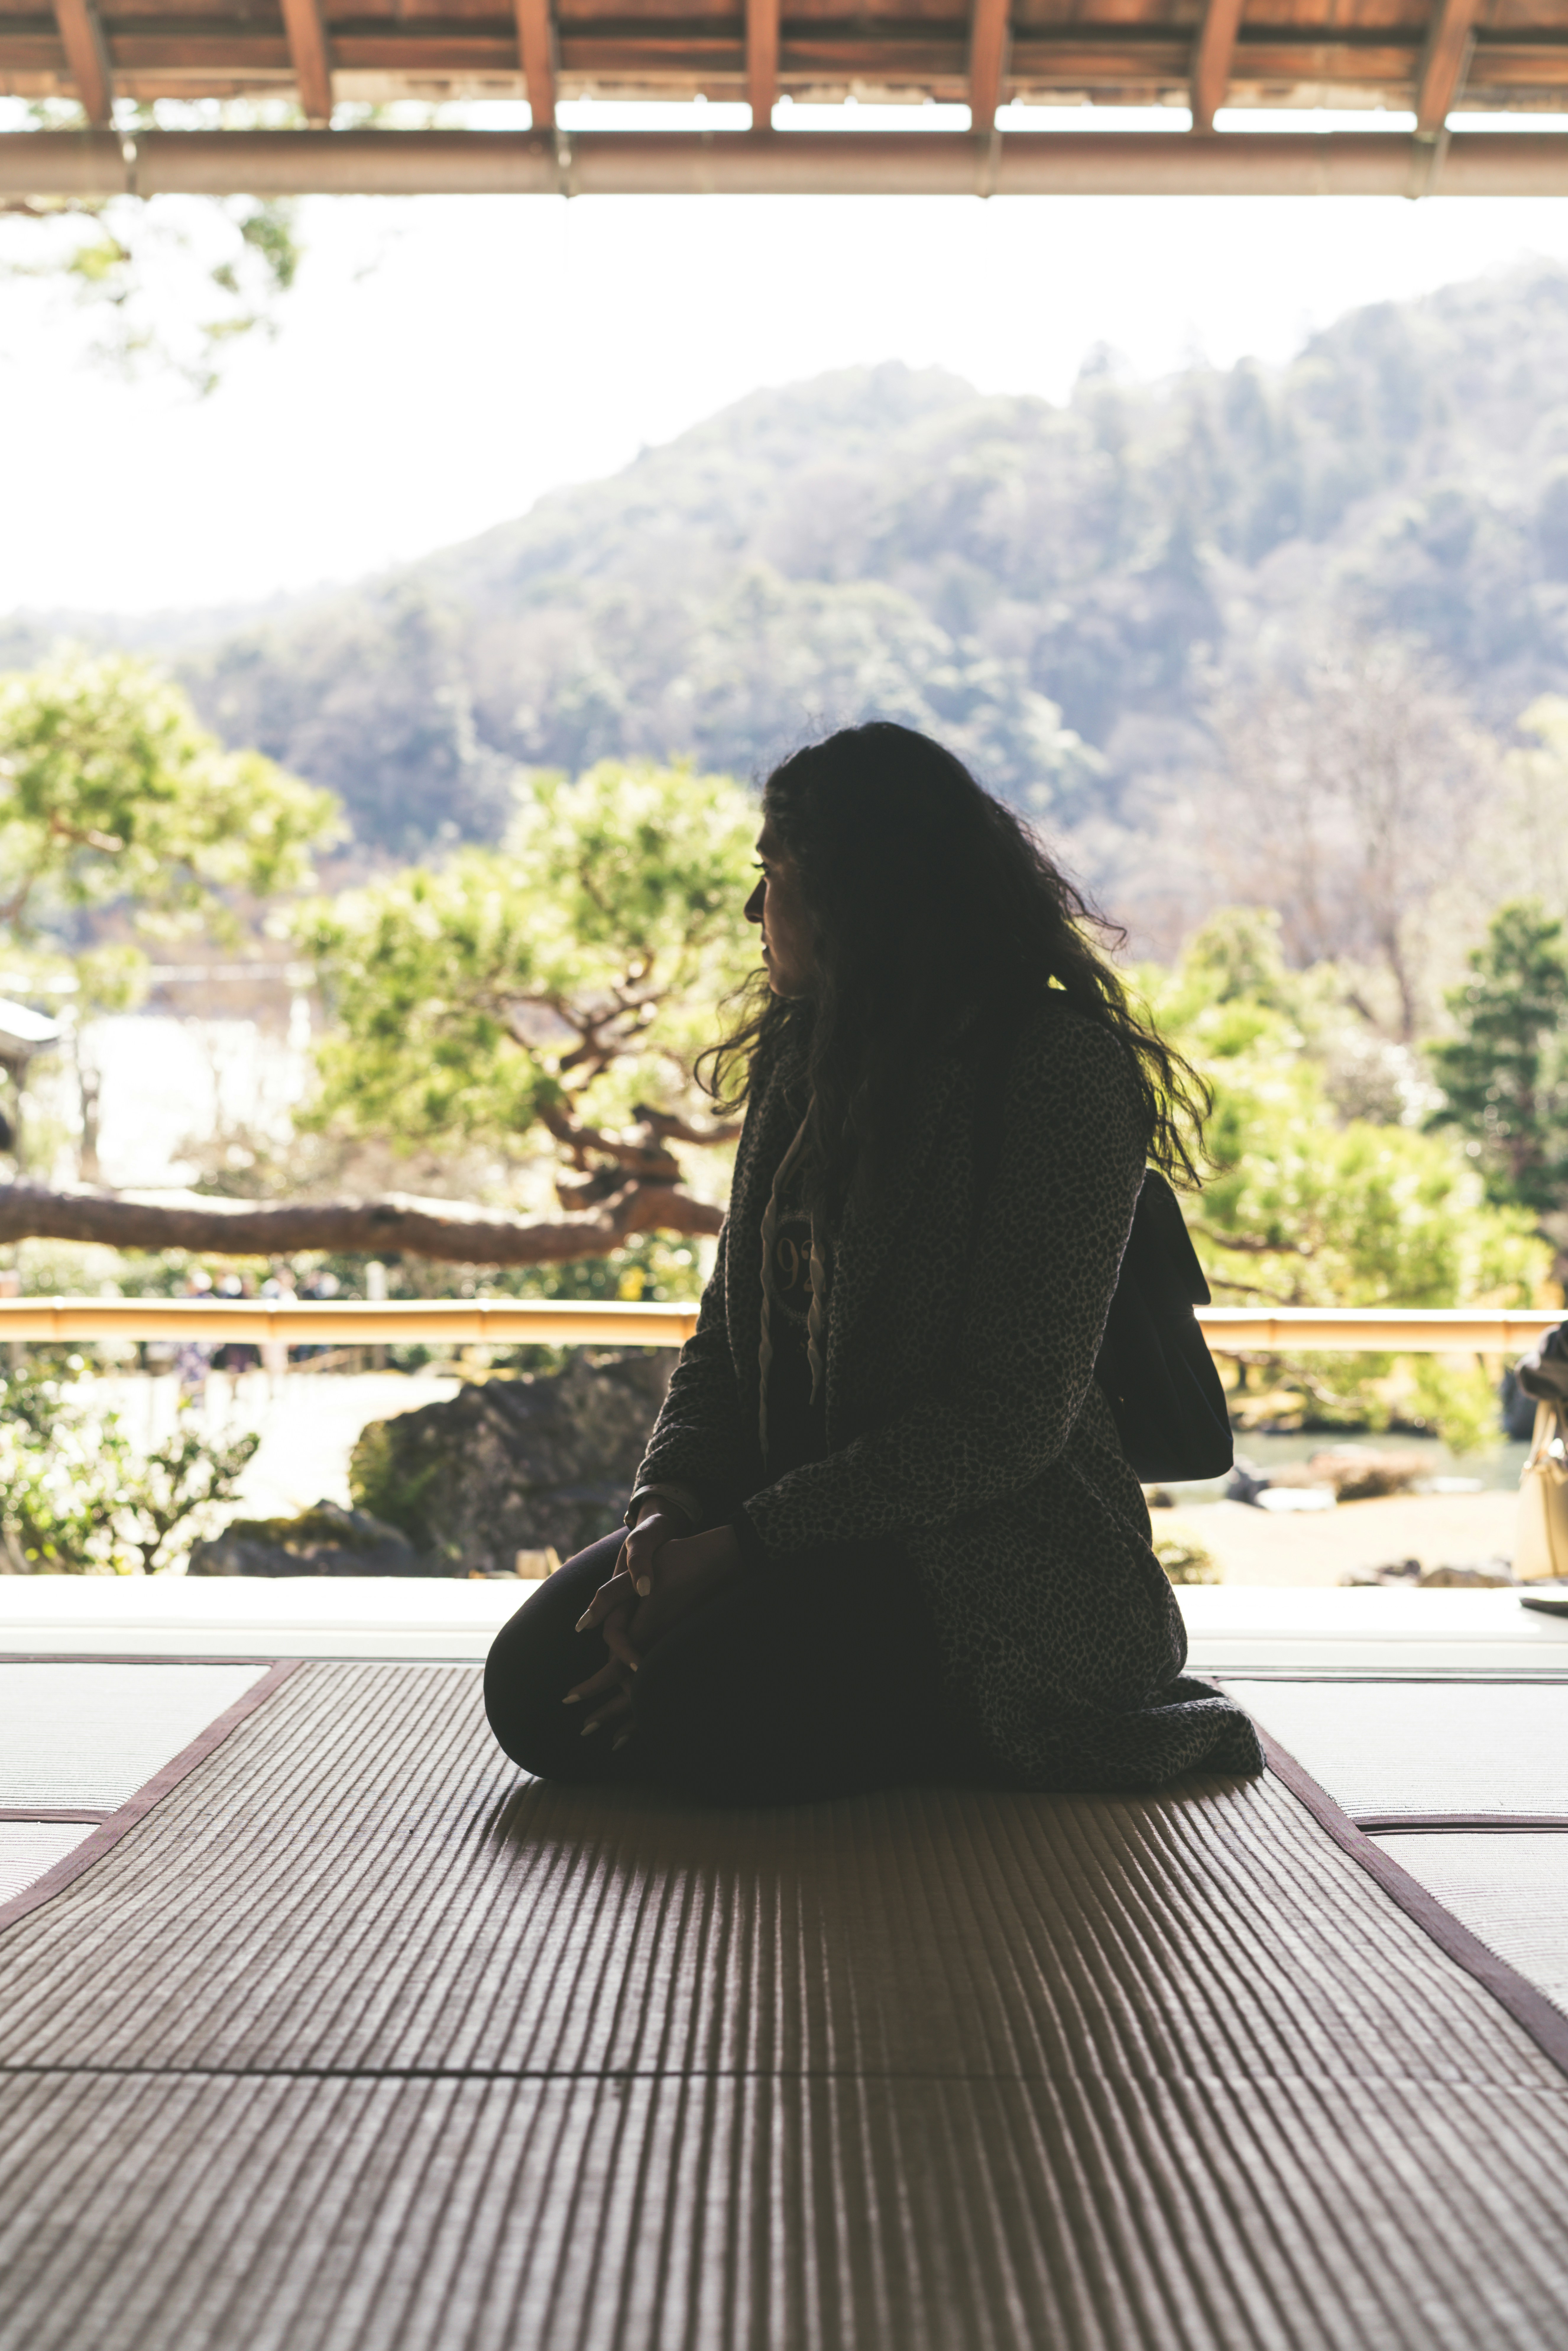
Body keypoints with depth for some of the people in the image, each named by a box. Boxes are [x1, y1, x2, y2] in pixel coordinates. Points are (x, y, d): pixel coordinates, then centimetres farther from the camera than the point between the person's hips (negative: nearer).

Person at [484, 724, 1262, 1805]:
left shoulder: (1061, 1067, -13)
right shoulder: (801, 1052, 12)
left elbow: (1011, 1417, -19)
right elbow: (733, 1328, 10)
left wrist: (737, 1546, -21)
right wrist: (671, 1503, -11)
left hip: (1000, 1549, -8)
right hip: (805, 1522, 8)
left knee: (708, 1724, -27)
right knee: (536, 1686, -9)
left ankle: (974, 1726, -1)